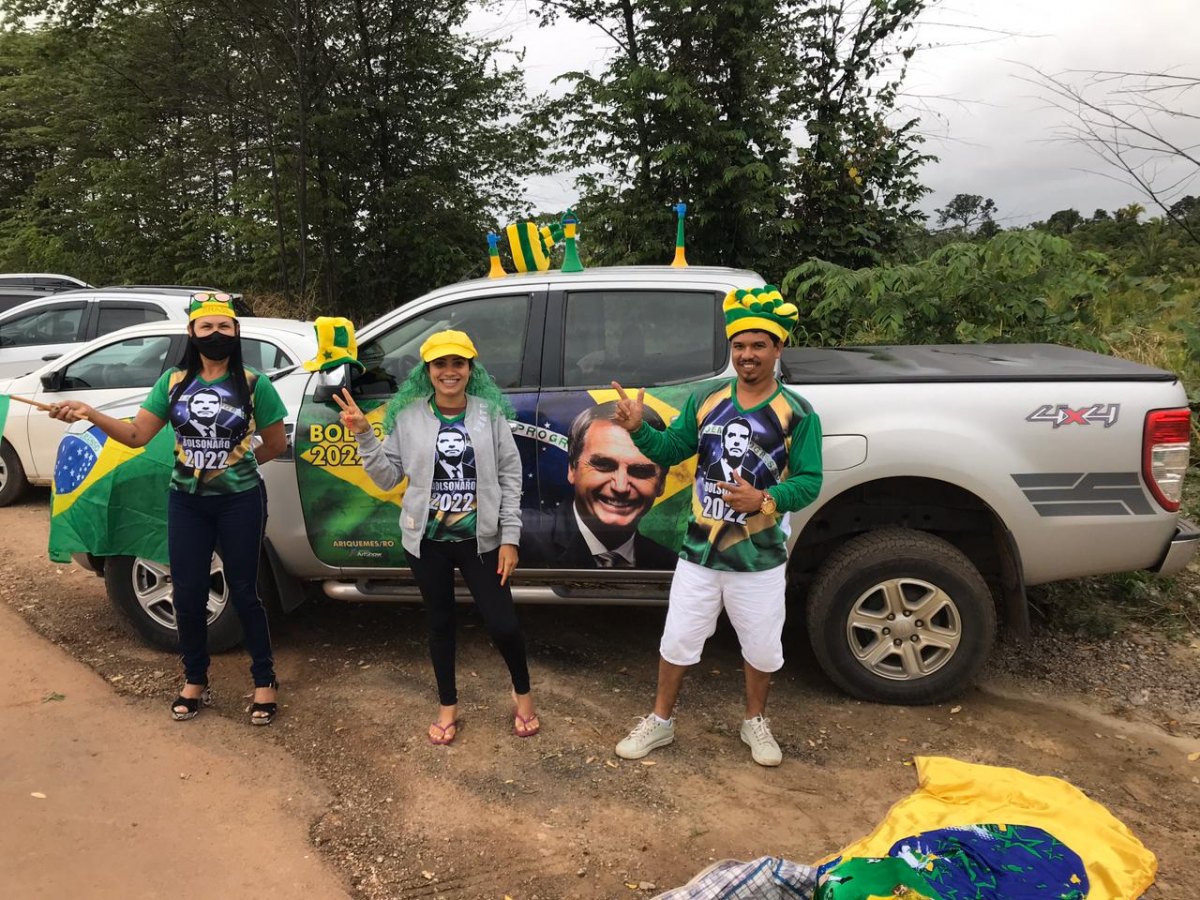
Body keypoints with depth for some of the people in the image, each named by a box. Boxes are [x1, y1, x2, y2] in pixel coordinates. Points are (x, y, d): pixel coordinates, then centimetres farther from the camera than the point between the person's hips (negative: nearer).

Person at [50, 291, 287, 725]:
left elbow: (276, 444, 2)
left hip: (239, 501, -3)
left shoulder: (253, 385, -7)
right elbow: (137, 434, -1)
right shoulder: (174, 381, 2)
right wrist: (89, 413, -12)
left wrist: (237, 461, 2)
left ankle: (265, 681, 18)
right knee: (187, 593, 9)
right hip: (186, 501, 3)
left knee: (243, 592, 4)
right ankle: (195, 681, 27)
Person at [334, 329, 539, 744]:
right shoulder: (408, 417, -2)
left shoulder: (490, 413, -4)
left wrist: (510, 538, -6)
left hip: (480, 539, -1)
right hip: (428, 540, 1)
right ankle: (448, 706, 33)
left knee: (502, 623, 0)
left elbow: (510, 477, -3)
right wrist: (364, 436, -12)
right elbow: (388, 477, 1)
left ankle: (523, 693, 28)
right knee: (440, 621, 15)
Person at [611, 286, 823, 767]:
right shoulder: (705, 402, 1)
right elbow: (670, 450, 3)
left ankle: (755, 721, 40)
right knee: (677, 641, 11)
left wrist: (764, 500, -27)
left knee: (761, 647, 15)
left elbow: (809, 482, -10)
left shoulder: (797, 414, -7)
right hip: (700, 549, 2)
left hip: (759, 556, -1)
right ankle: (660, 721, 31)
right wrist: (639, 428, -16)